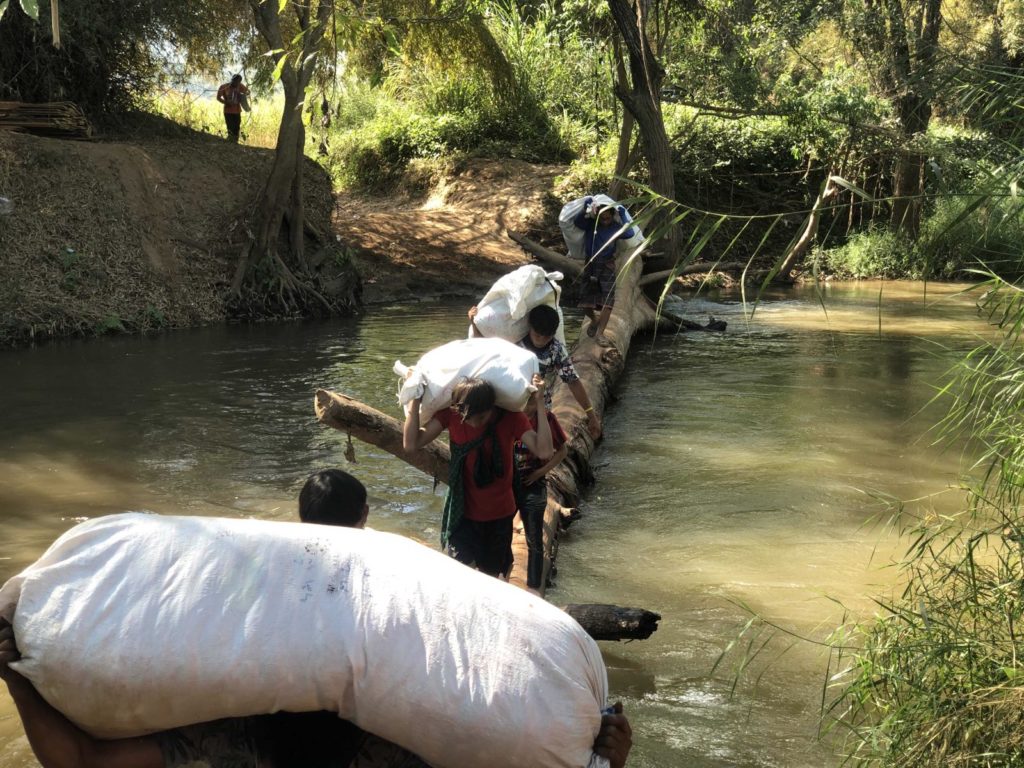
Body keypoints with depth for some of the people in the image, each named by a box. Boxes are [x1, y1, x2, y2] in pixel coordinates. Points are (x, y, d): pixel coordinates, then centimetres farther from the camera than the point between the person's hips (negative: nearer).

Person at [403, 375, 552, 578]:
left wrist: (539, 403, -30)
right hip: (463, 510, 0)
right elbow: (411, 444, -19)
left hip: (500, 513, 1)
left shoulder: (510, 416, -17)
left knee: (492, 573, 18)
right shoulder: (450, 413, -15)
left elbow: (544, 451, -29)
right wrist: (415, 400, -26)